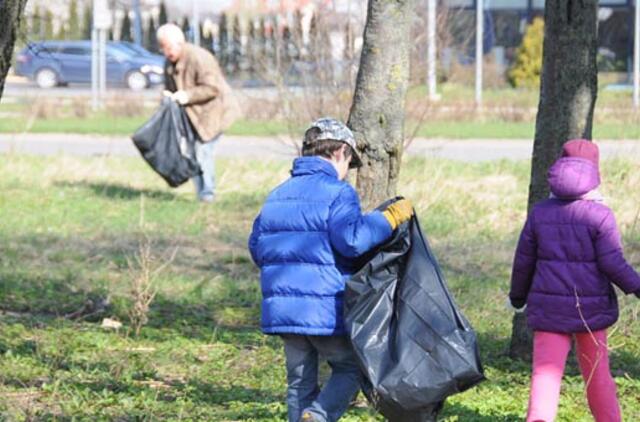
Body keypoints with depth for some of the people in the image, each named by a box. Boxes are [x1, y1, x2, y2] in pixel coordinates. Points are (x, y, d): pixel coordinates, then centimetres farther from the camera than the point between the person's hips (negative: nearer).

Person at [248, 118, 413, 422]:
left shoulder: (277, 195, 14)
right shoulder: (337, 192, -8)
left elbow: (256, 247, 17)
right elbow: (351, 239, -21)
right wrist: (390, 218, -12)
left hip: (282, 307, 6)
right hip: (326, 309, -6)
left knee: (300, 381, 12)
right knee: (350, 369, 9)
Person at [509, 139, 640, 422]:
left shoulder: (540, 213, 2)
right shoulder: (600, 215, -8)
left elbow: (523, 260, 7)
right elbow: (613, 264, -12)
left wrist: (518, 296, 21)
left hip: (549, 305, 1)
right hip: (591, 307, -1)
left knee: (546, 370, -4)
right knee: (597, 372, 14)